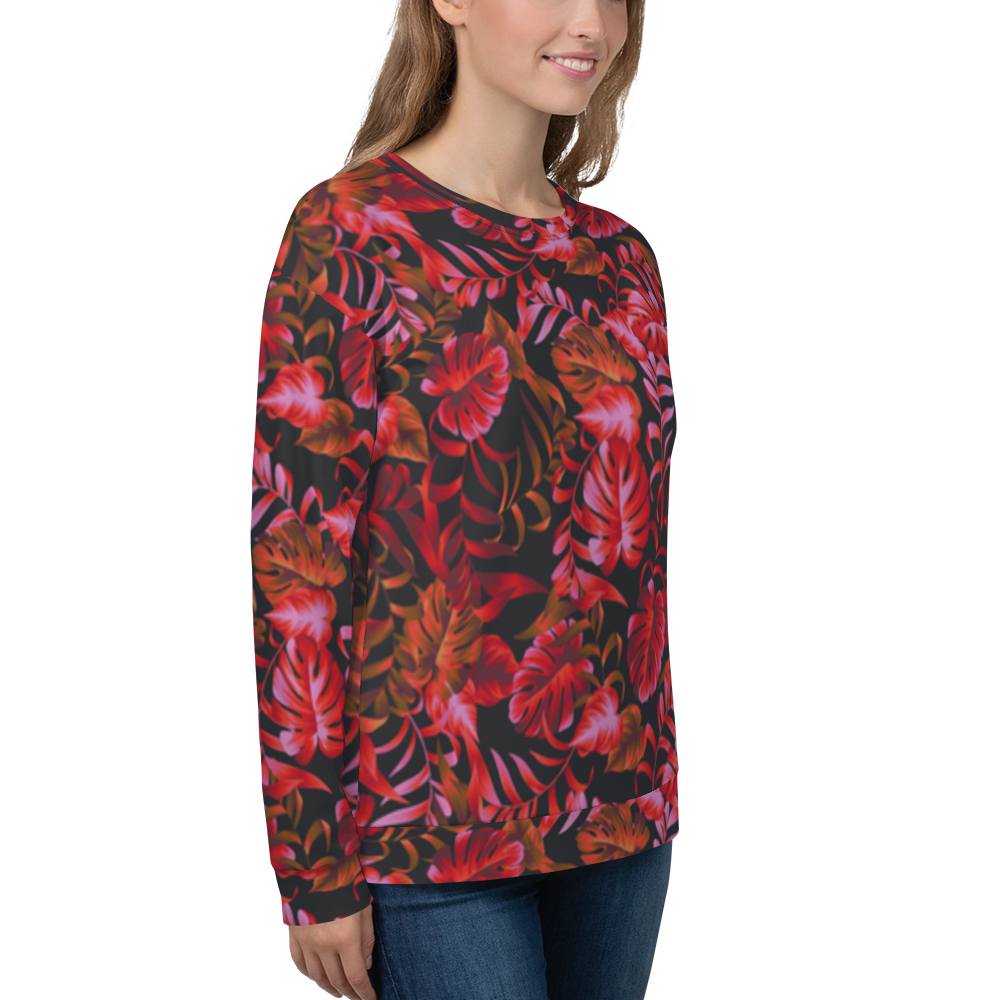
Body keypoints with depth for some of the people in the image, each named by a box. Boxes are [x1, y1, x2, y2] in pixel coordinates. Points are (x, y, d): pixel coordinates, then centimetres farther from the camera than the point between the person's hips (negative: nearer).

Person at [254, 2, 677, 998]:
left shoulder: (620, 256, 8)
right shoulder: (348, 232, -9)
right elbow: (293, 558, -11)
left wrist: (654, 776, 13)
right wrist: (315, 869, -11)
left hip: (624, 803, 6)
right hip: (433, 825, -5)